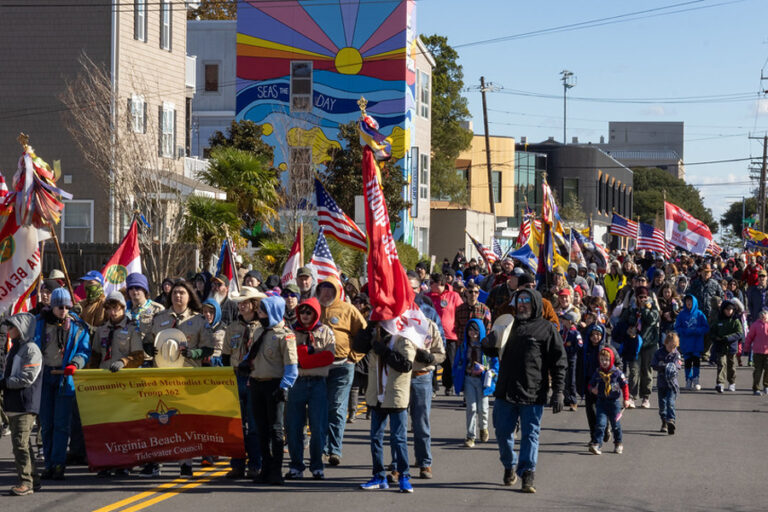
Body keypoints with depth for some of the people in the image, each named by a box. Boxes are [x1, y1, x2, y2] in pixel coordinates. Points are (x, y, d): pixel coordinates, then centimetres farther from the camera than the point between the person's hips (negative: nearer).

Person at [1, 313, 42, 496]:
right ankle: (33, 480, 18)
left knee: (20, 442, -12)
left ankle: (26, 482, -10)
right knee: (22, 442, 12)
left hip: (26, 404, -10)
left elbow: (27, 378, -18)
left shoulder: (31, 349, -10)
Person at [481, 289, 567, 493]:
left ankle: (527, 474, 0)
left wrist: (558, 391, -10)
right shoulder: (509, 325, 14)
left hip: (532, 394, -4)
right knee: (503, 432, 9)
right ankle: (509, 467, 28)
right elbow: (494, 352, 23)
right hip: (505, 391, 4)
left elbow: (559, 362, -2)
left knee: (530, 434, -2)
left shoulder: (547, 329, 0)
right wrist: (488, 344, -2)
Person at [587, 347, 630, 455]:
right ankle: (596, 444, -16)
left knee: (615, 424, 11)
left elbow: (624, 385, 2)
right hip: (601, 401, 1)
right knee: (600, 423, -11)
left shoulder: (617, 373, -5)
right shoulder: (597, 373, 3)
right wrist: (592, 389, -11)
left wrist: (626, 399, -3)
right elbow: (591, 385, 13)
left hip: (614, 402, -1)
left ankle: (618, 443, 27)